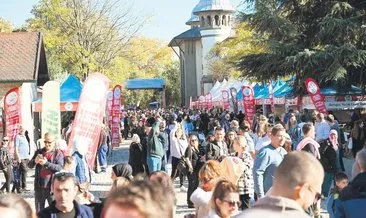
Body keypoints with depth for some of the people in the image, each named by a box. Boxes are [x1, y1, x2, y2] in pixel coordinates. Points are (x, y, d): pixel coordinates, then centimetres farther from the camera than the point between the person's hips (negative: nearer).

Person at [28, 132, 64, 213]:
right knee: (39, 211, 10)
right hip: (39, 186, 4)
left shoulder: (58, 153, -1)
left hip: (52, 186, -4)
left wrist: (46, 163, -24)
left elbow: (60, 168, -13)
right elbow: (30, 165, 7)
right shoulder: (39, 152, 10)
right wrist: (35, 161, -16)